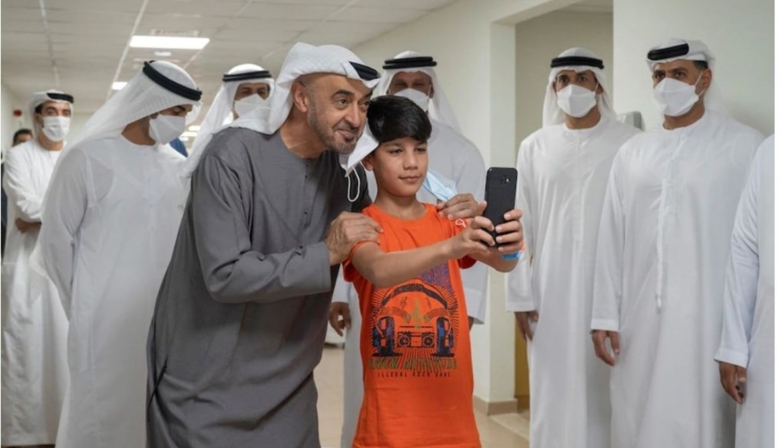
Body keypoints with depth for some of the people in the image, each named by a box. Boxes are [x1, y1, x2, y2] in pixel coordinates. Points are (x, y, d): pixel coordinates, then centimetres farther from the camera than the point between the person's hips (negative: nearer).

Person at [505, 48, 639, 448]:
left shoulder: (630, 143, -1)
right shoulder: (535, 147, 5)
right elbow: (520, 226, 5)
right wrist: (520, 295, 2)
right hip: (552, 289, 2)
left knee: (606, 391, 3)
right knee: (555, 392, 7)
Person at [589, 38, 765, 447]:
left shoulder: (744, 146, -1)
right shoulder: (632, 153, 10)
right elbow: (612, 239, 9)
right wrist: (605, 316, 5)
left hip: (709, 318, -3)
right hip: (641, 319, 4)